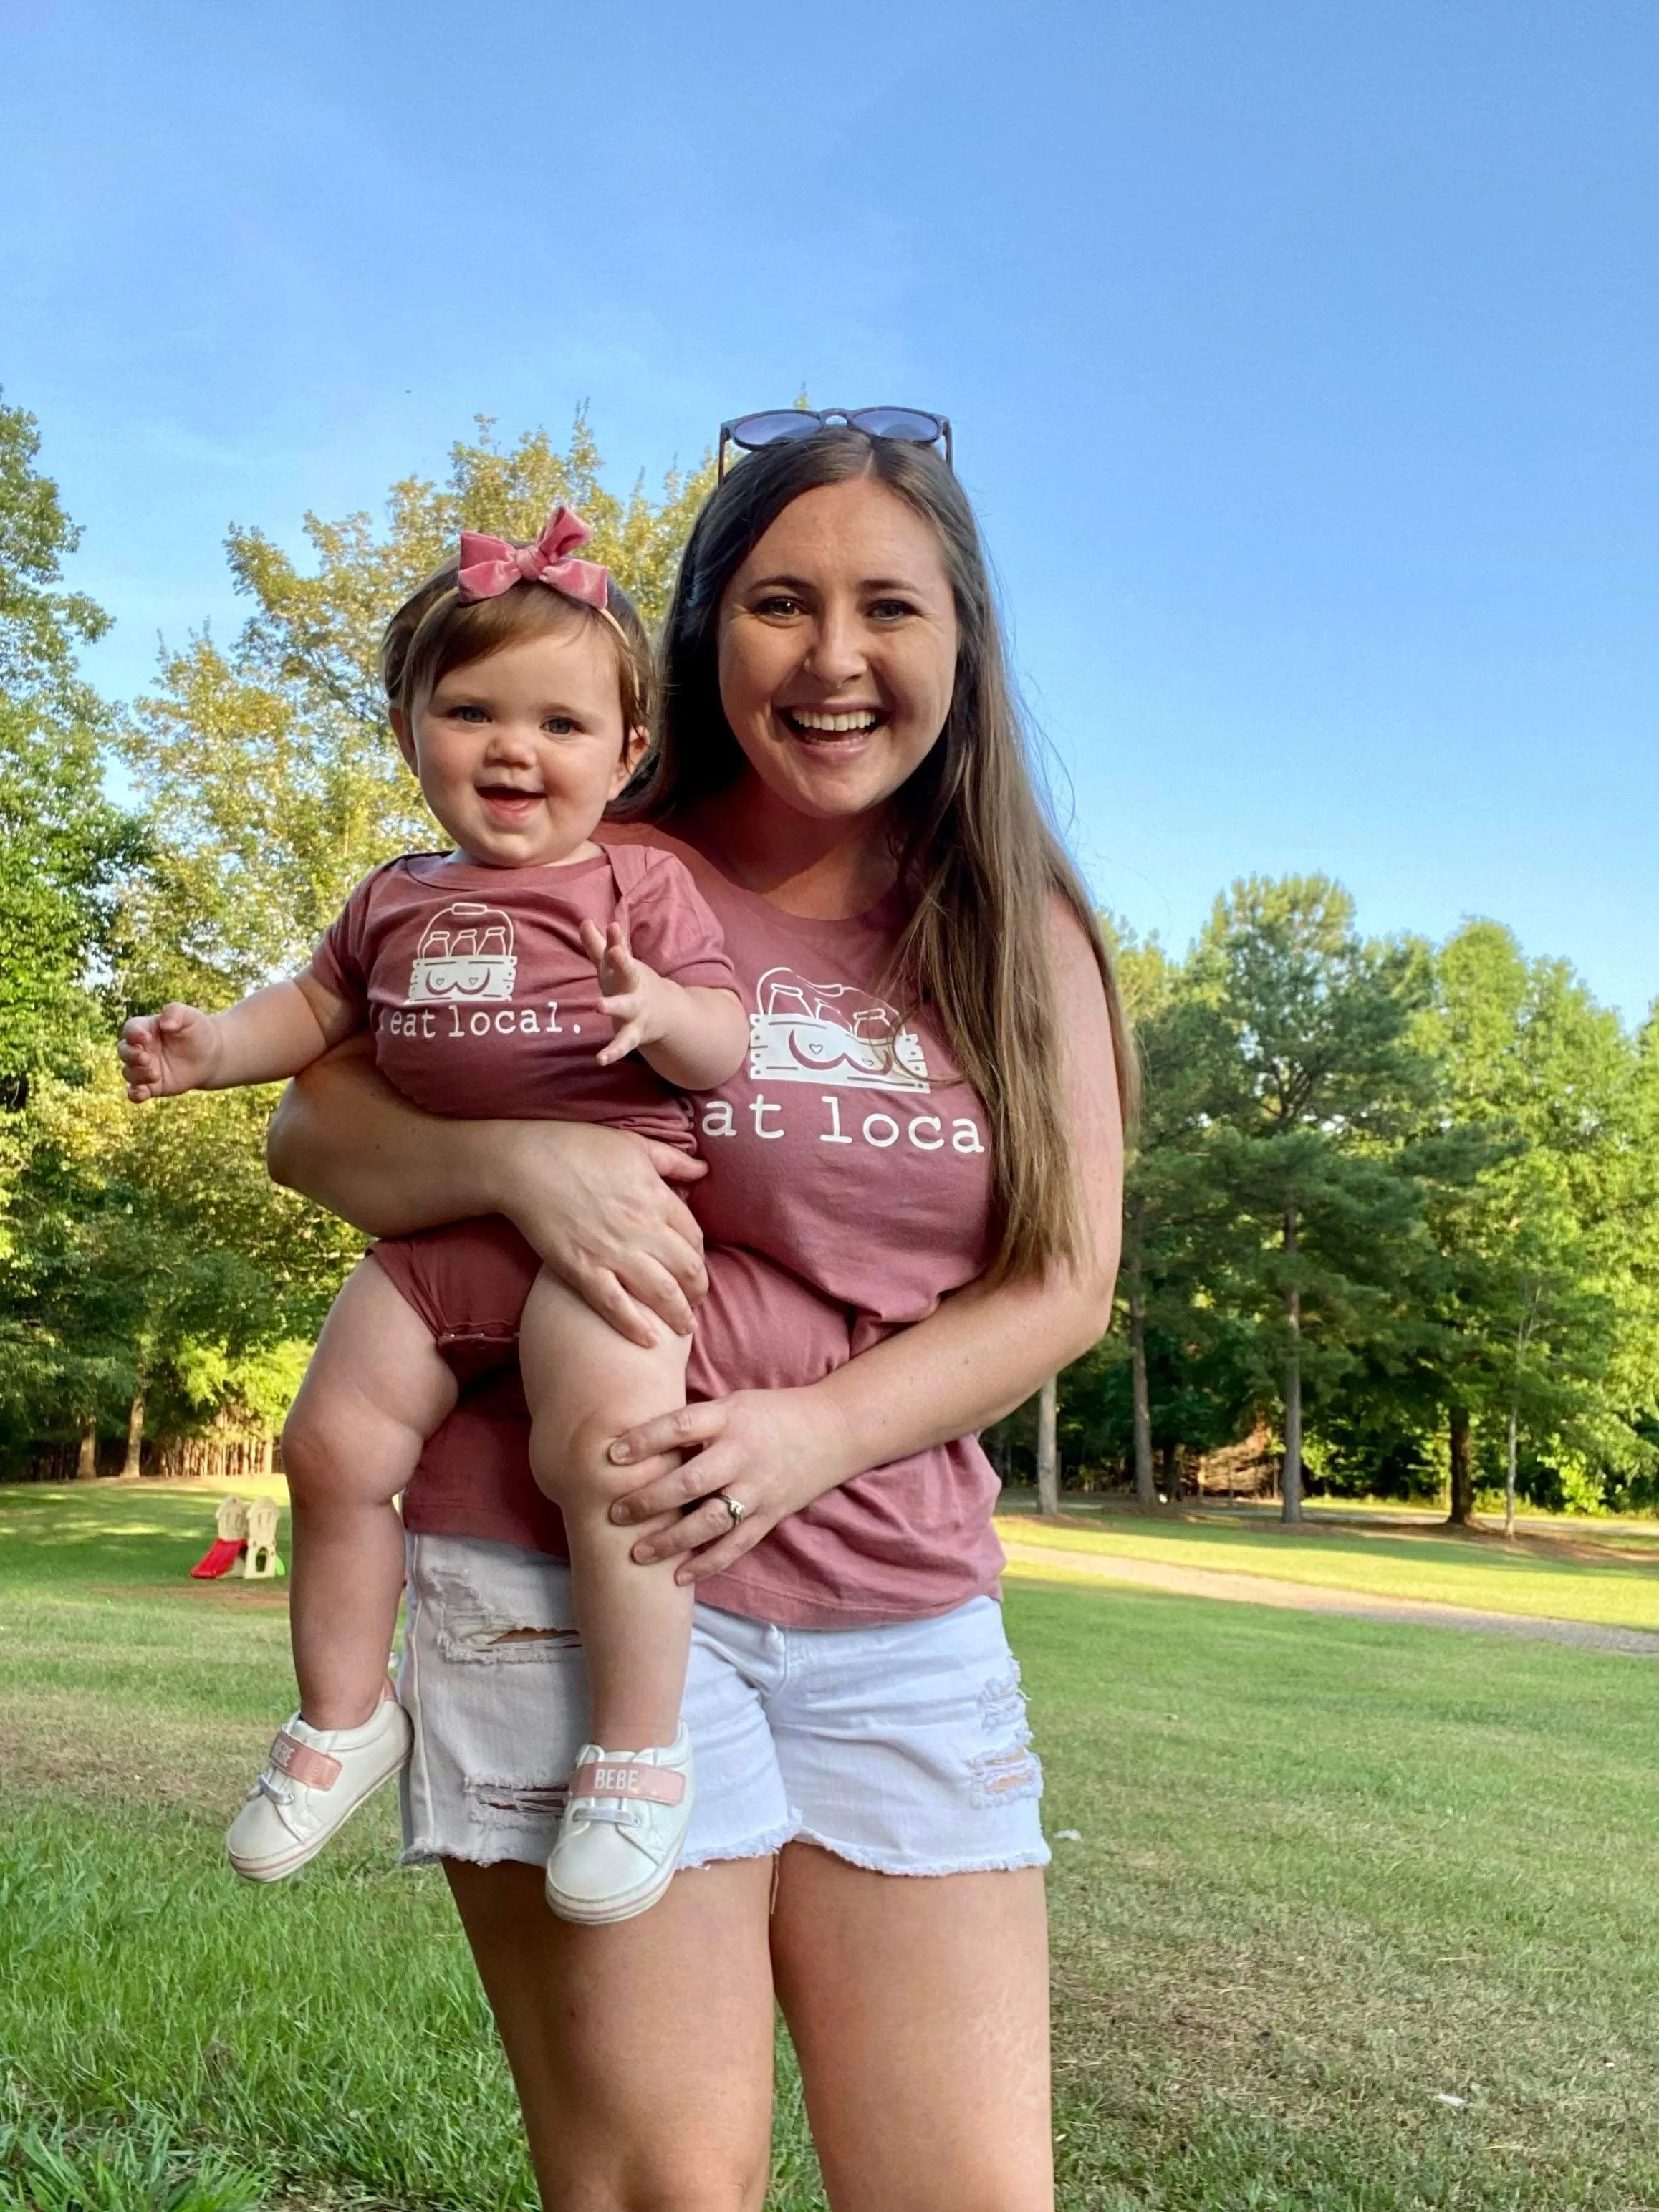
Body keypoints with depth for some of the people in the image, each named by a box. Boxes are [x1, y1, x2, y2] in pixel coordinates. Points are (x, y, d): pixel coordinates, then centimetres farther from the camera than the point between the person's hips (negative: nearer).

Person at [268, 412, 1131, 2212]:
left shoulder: (1024, 940, 7)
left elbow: (1063, 1280, 2)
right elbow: (310, 1125, 4)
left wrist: (824, 1424, -14)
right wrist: (516, 1160, -18)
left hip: (909, 1616, 3)